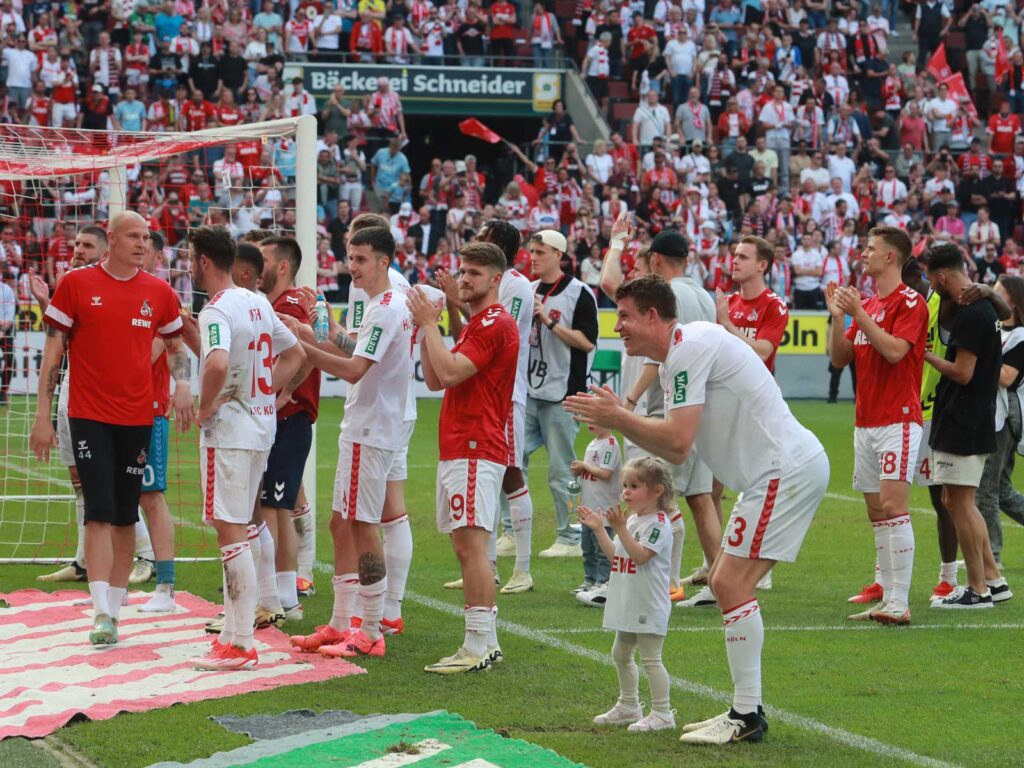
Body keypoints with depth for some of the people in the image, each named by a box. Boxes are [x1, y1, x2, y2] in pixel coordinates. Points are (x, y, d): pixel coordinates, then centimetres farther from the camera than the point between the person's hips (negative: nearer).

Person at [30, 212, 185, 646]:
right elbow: (53, 352, 0)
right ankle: (101, 614, -13)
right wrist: (42, 416, -3)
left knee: (126, 518, 7)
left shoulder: (158, 293, 6)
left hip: (137, 418, 3)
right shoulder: (76, 285, -2)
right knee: (100, 513, -11)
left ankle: (115, 607, 16)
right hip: (89, 416, -3)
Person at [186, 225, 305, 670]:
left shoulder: (217, 310, -17)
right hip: (261, 427, 9)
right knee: (235, 531, 18)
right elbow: (295, 355, 21)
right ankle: (234, 632, 25)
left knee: (231, 533, -7)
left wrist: (206, 407, -19)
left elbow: (217, 364, -35)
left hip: (228, 431, -9)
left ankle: (240, 647, -6)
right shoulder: (259, 304, 11)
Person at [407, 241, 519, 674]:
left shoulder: (495, 323, -11)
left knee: (472, 545, -13)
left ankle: (477, 648, -15)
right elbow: (435, 379, 21)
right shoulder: (476, 324, 24)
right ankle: (486, 641, 16)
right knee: (465, 547, 12)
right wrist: (426, 328, 10)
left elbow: (450, 371, -21)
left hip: (475, 451, -11)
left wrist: (430, 324, -11)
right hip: (458, 449, 11)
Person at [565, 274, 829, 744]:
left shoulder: (689, 348, -15)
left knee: (731, 584, -12)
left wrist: (618, 417, -10)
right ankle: (745, 710, 16)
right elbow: (674, 448, 15)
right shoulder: (674, 360, 17)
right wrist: (617, 420, 8)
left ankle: (746, 716, -9)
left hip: (787, 468, -11)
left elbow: (678, 443, -20)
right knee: (726, 583, 12)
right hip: (779, 472, 11)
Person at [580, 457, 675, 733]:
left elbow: (640, 555, -25)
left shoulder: (658, 524, -14)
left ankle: (662, 713, -5)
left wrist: (620, 528, -28)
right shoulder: (632, 520, 14)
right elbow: (615, 555, 16)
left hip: (649, 605, -10)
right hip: (628, 604, 10)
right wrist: (599, 529, 11)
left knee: (650, 658, -9)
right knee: (621, 654, 19)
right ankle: (628, 706, 32)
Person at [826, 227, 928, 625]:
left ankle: (900, 603, -16)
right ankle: (886, 598, 10)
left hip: (898, 420, -8)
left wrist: (859, 313, -19)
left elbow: (895, 350, -21)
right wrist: (838, 315, 1)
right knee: (876, 512, 7)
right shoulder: (866, 303, 17)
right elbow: (840, 358, 14)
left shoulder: (909, 301, -8)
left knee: (893, 505, -15)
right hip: (865, 423, 8)